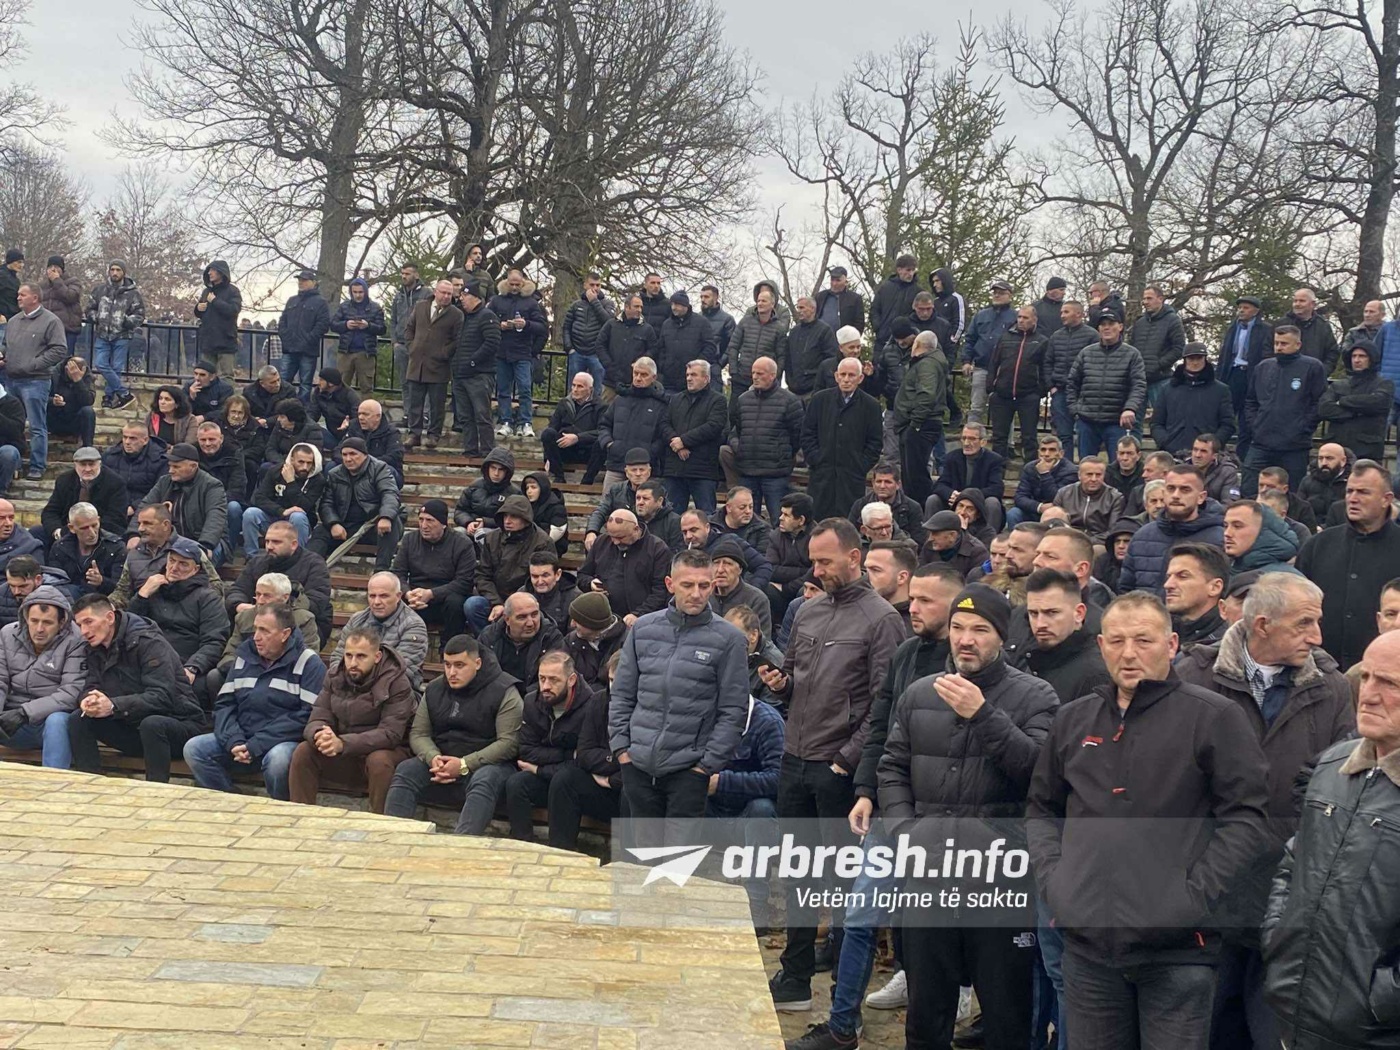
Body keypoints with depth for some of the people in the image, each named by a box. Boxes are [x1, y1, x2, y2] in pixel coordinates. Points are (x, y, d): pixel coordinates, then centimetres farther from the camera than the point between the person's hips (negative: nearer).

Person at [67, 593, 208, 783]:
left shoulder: (148, 642, -19)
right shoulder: (94, 649, 6)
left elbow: (162, 696, -28)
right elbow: (91, 687, 1)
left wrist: (113, 706, -38)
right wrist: (88, 700, -24)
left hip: (179, 723, -7)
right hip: (134, 725, 7)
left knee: (151, 724, -39)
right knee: (78, 721, -8)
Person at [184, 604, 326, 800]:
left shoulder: (308, 663, -7)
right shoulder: (245, 655, 11)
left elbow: (307, 715, -17)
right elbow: (224, 704, 9)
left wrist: (257, 745, -20)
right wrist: (234, 741, -11)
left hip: (285, 742, -6)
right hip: (242, 738, 6)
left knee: (278, 759, -37)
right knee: (194, 749, -12)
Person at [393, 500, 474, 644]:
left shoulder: (463, 543, -4)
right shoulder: (410, 538, 8)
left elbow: (465, 582, -12)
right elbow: (397, 573, 3)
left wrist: (430, 594, -23)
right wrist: (407, 594, -21)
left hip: (444, 600, -2)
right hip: (415, 601, 2)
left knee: (455, 602, -36)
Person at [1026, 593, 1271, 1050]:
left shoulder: (1215, 717, -3)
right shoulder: (1073, 719, 12)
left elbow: (1248, 816, -7)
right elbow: (1041, 809, 22)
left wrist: (1196, 894, -13)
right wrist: (1051, 878, 7)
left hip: (1177, 947, -4)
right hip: (1087, 941, 5)